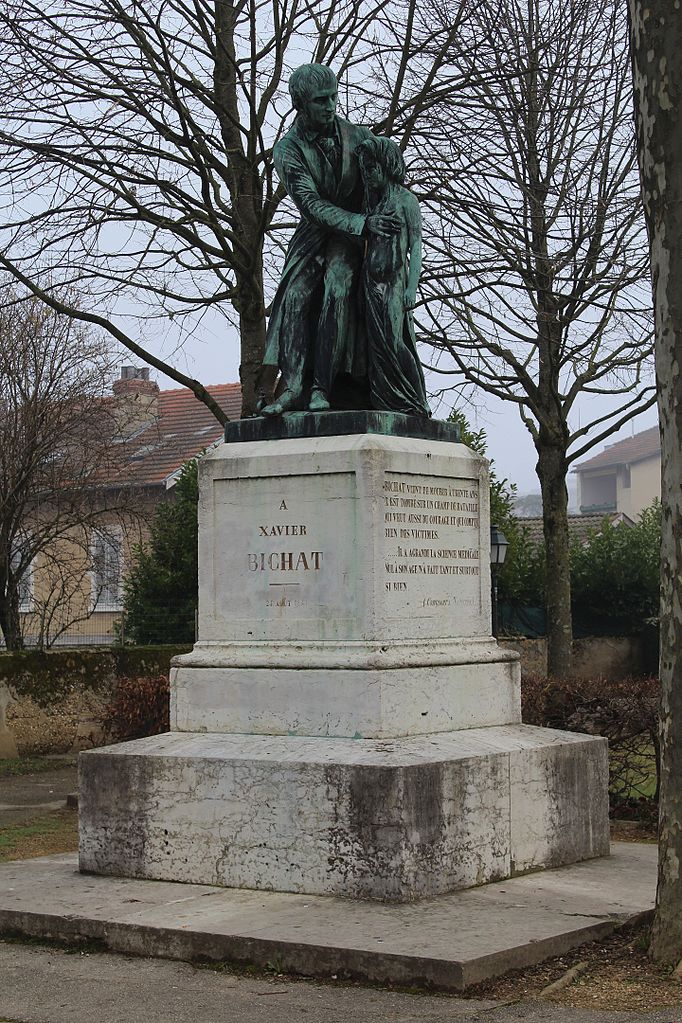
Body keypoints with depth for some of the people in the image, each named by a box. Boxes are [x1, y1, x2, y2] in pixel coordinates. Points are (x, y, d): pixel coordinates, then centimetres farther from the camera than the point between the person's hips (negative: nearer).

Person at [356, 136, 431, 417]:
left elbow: (416, 246, -5)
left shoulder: (406, 200, 1)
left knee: (395, 340, -13)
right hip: (371, 282, 6)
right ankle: (384, 404, 0)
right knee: (377, 344, 0)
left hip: (395, 280, -6)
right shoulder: (371, 203, 19)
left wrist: (412, 286, -14)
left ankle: (414, 405, -12)